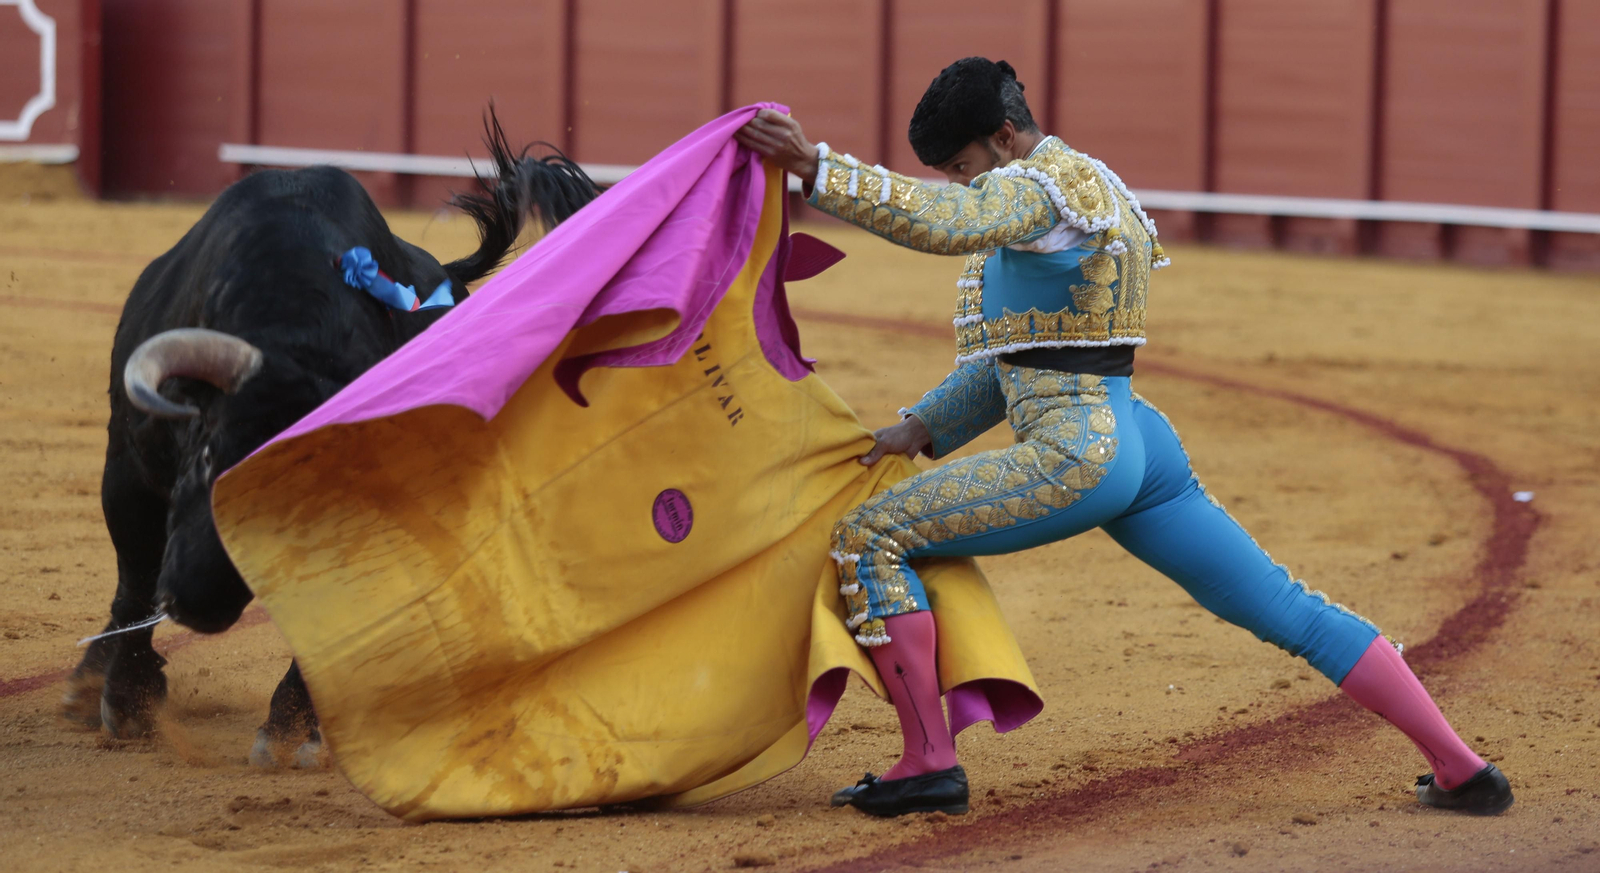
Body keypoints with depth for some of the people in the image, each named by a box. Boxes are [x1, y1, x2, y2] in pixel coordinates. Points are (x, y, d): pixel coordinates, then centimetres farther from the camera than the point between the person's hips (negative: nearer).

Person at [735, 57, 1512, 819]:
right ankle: (1462, 769, 12)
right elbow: (1017, 362, 25)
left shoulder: (1040, 187, -9)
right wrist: (922, 428, 17)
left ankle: (929, 762, -7)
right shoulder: (1085, 190, 22)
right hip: (1141, 447, 10)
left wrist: (815, 167, -34)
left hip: (1076, 456, -10)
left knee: (866, 541, -4)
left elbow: (945, 224, -32)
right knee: (1290, 613, 13)